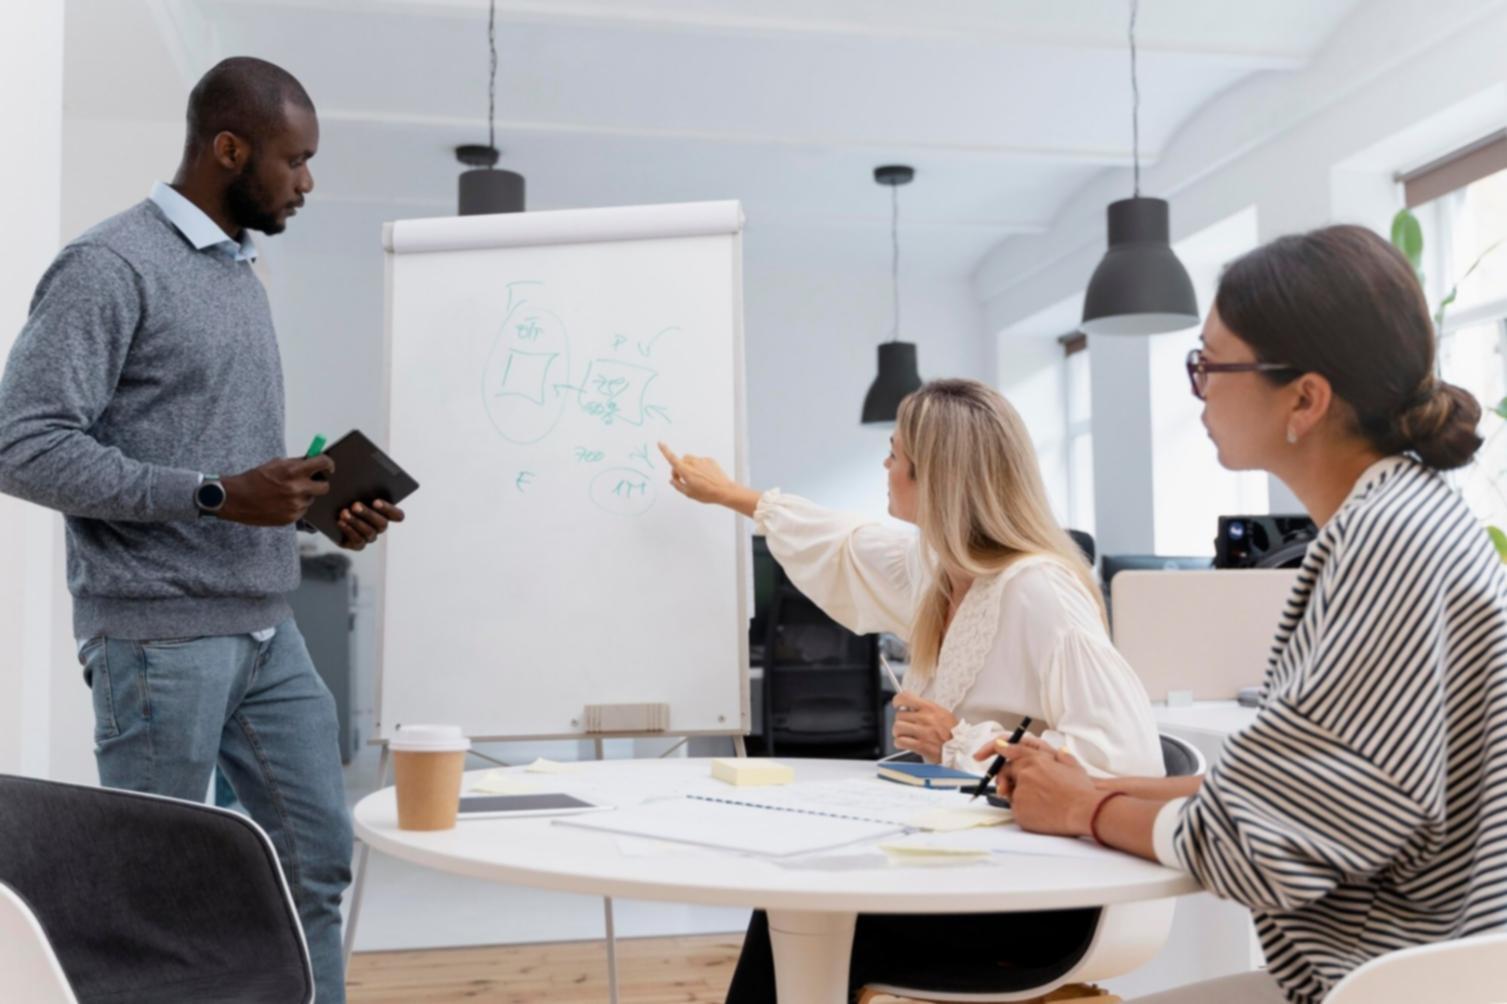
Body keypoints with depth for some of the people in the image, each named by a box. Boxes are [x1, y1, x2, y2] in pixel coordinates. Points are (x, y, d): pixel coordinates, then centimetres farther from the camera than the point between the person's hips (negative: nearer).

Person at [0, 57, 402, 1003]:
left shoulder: (240, 270, 14)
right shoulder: (110, 266, -11)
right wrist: (217, 497, -21)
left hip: (269, 630, 8)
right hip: (161, 636, -8)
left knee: (317, 859, 12)